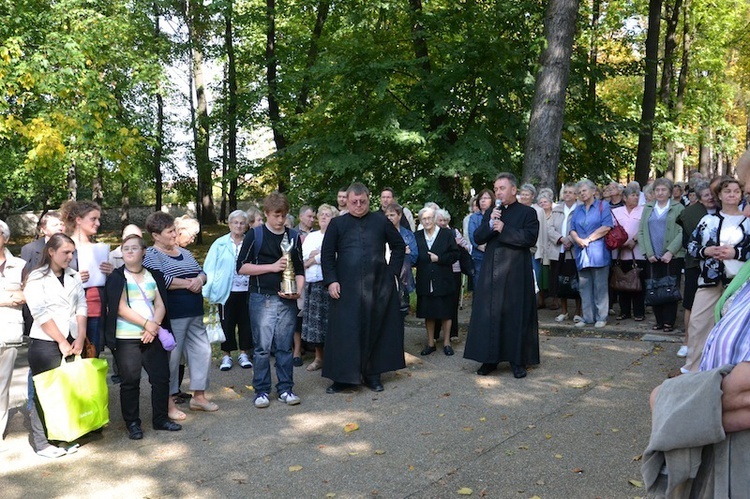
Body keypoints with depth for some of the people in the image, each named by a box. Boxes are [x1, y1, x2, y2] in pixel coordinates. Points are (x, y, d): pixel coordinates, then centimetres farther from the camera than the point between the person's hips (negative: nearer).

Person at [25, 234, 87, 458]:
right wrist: (61, 341, -11)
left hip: (72, 343, 5)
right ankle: (42, 442, 10)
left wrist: (80, 338, -2)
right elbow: (40, 314, -11)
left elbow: (81, 308, 8)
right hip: (45, 344, -5)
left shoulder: (74, 277, 10)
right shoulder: (36, 278, -4)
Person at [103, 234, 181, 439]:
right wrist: (147, 323, -15)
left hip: (152, 336, 4)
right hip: (126, 338, -4)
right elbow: (121, 308, -10)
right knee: (130, 381, -1)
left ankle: (161, 418, 18)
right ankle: (132, 423, 12)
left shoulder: (154, 275, 12)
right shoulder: (116, 277, -1)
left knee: (161, 377, 4)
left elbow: (160, 305, 6)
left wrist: (155, 326, -11)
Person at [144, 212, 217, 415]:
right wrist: (188, 283, -14)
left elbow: (202, 272, 19)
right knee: (171, 357, -2)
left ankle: (198, 396, 24)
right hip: (172, 316, -7)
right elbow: (160, 280, -21)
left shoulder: (184, 252, 17)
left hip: (194, 314, 8)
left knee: (202, 351, 10)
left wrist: (199, 280, -5)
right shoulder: (151, 255, -6)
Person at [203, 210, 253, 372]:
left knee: (246, 322, 7)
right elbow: (209, 267, 1)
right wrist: (210, 288, -8)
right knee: (227, 323, 6)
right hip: (227, 291, -1)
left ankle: (244, 354, 21)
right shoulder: (220, 244, 2)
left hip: (247, 291, 1)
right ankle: (226, 356, 17)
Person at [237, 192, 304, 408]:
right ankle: (261, 390, 11)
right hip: (262, 298, -3)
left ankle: (285, 389, 16)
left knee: (285, 346, 7)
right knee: (262, 347, 1)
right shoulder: (255, 235, 1)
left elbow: (299, 269, 15)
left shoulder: (293, 237, 12)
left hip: (287, 300, 3)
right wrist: (272, 266, -10)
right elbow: (242, 267, -3)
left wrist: (298, 291, -3)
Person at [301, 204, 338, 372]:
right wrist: (318, 252, -9)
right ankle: (318, 357, 18)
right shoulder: (311, 237, 19)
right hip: (311, 283, 6)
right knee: (314, 320, 8)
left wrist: (310, 261, -2)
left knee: (328, 320, -5)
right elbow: (303, 256, 9)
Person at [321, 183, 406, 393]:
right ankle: (343, 377, 9)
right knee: (345, 331, 0)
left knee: (375, 329, 6)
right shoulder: (337, 224, 5)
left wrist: (393, 271, 5)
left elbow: (399, 246, 14)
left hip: (378, 286, 1)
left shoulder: (381, 221, 7)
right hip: (346, 287, -1)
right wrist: (331, 281, -7)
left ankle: (372, 374, 18)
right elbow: (327, 255, 4)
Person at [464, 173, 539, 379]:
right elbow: (477, 238, 6)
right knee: (489, 314, 4)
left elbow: (530, 238, -14)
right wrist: (490, 224, -10)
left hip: (516, 274, -4)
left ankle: (518, 361, 11)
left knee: (516, 316, 1)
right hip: (491, 273, 4)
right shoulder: (490, 213, 14)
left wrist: (504, 229, -14)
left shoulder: (527, 213, 0)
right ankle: (490, 359, 14)